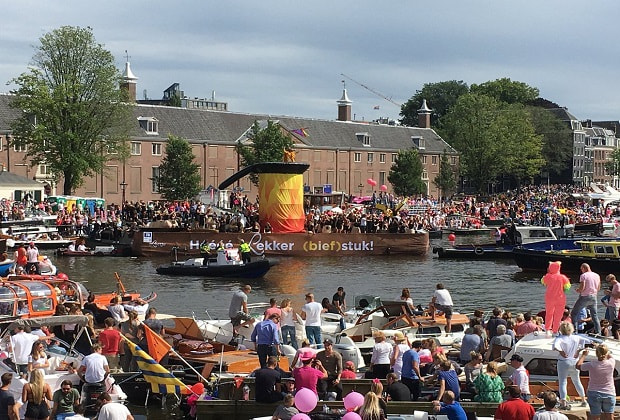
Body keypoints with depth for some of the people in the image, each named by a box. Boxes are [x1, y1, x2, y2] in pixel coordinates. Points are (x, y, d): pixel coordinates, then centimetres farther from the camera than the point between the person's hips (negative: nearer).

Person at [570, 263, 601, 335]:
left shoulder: (583, 275, -11)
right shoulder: (597, 276, 8)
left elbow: (582, 288, -18)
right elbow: (598, 288, 13)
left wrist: (577, 290, 2)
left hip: (584, 297, -6)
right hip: (593, 297, 6)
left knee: (574, 313, 4)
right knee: (595, 316, 13)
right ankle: (598, 332, 8)